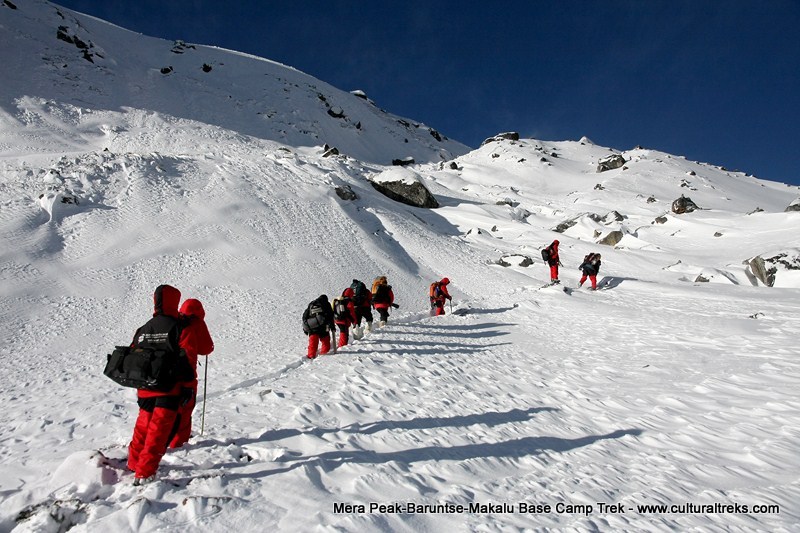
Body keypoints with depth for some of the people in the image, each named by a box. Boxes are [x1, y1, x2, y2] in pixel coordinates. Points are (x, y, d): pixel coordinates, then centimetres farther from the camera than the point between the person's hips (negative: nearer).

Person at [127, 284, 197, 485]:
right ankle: (145, 473, -3)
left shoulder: (142, 330, 10)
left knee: (143, 426, 22)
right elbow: (188, 358, -14)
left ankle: (134, 463, 36)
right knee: (159, 430, -1)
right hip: (169, 389, -6)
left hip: (145, 389, 6)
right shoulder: (181, 328, -8)